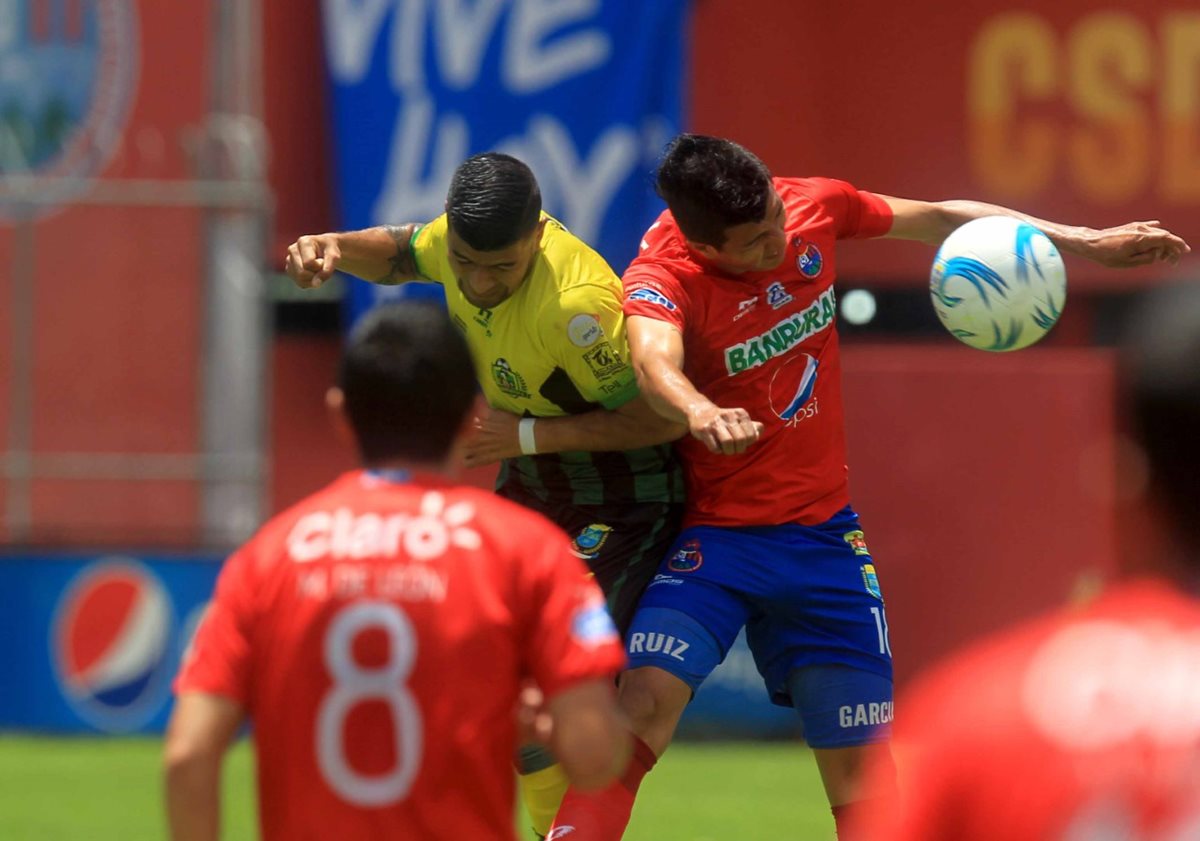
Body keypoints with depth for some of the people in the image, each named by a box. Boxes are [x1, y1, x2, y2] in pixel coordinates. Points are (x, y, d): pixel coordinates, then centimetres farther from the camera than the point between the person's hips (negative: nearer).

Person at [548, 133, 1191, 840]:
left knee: (860, 766, 3)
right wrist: (700, 412, -67)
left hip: (825, 535, 4)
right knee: (644, 706, -26)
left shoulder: (815, 205, -6)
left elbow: (934, 218, 11)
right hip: (717, 535, -4)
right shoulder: (662, 276, -22)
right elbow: (656, 364, -44)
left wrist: (1084, 242, 12)